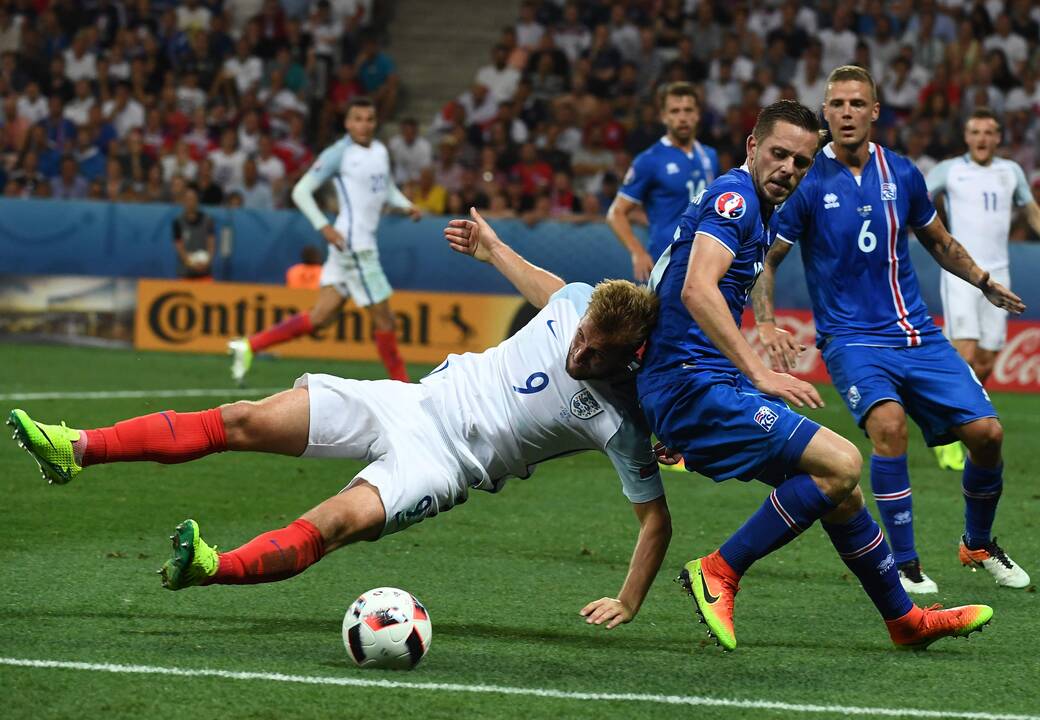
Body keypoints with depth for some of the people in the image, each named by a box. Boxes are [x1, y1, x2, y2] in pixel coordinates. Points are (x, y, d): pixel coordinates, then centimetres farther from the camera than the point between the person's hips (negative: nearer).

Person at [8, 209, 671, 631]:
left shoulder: (620, 421, -19)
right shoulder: (579, 302, -6)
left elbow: (657, 519, -14)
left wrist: (628, 603, -19)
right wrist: (492, 248, 28)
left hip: (444, 461, -5)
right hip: (418, 398, 5)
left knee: (339, 521, -36)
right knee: (246, 420, -4)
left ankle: (210, 570, -53)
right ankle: (77, 450, 0)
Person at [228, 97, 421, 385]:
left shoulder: (380, 151, 14)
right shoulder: (339, 153, -10)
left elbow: (388, 189, 30)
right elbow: (301, 191, -10)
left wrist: (406, 205, 9)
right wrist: (324, 227, -19)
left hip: (365, 242, 8)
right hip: (351, 243, -8)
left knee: (320, 316, 8)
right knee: (383, 318, -1)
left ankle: (249, 345, 12)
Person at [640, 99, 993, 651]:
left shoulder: (755, 210, 20)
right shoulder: (733, 197, -11)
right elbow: (697, 291, -26)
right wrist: (760, 375, -29)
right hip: (693, 385, -10)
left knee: (838, 490, 14)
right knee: (841, 463, -18)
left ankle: (905, 620, 26)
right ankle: (717, 573, -12)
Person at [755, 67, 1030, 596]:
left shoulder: (901, 174, 4)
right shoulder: (808, 181, -7)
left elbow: (937, 240, 22)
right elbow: (765, 258, -2)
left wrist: (983, 281, 13)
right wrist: (765, 324, -16)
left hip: (917, 332, 4)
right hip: (850, 337, -4)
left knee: (986, 432, -5)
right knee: (889, 422, -31)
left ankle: (978, 544, 23)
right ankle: (904, 563, -18)